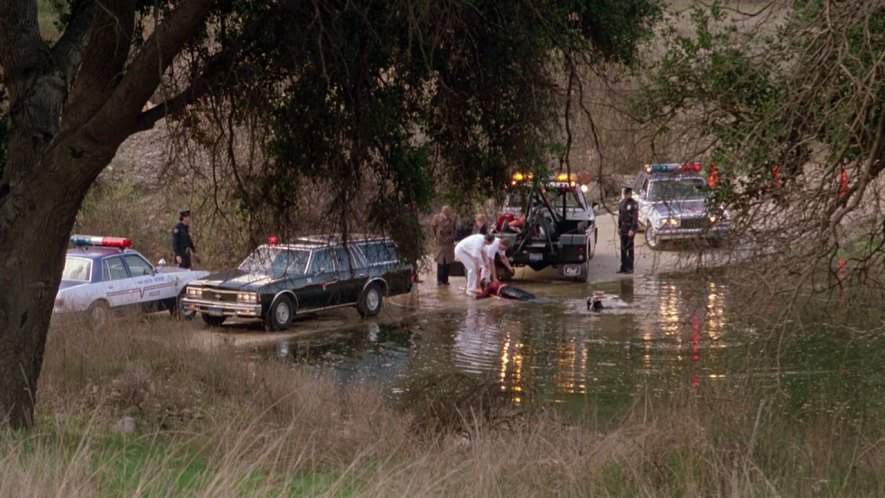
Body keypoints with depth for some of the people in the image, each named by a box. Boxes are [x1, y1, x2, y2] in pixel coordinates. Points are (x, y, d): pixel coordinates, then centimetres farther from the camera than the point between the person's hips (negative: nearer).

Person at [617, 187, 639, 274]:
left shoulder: (634, 204, -11)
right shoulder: (622, 202, 10)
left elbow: (635, 218, -15)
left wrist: (632, 229, -20)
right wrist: (619, 227, 13)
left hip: (630, 227, -7)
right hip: (623, 227, 7)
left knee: (629, 248, -5)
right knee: (623, 248, 8)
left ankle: (630, 268, -1)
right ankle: (623, 267, 13)